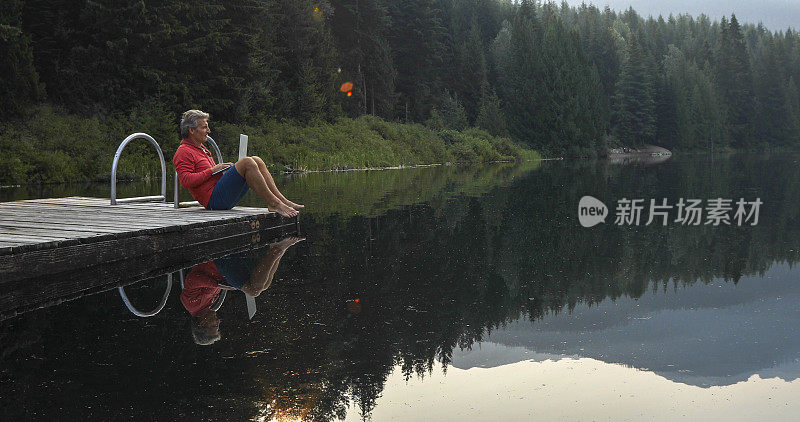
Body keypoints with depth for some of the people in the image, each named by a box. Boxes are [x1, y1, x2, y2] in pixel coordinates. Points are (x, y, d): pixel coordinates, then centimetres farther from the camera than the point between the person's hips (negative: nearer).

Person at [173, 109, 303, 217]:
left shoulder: (201, 149, 29)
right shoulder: (183, 152, -3)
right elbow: (186, 181, -17)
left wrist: (226, 168, 15)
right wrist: (212, 170, -14)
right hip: (214, 199, -10)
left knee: (256, 161, 2)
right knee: (246, 162, -23)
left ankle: (283, 200, -10)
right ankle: (274, 204, -24)